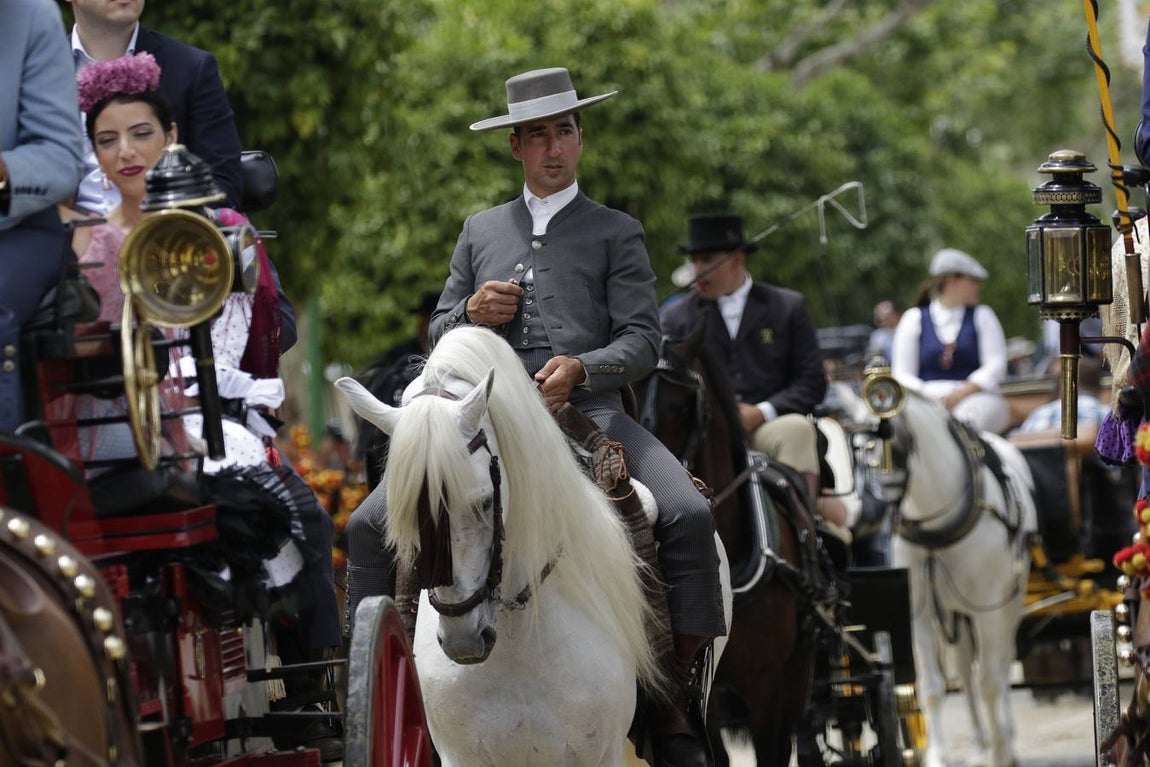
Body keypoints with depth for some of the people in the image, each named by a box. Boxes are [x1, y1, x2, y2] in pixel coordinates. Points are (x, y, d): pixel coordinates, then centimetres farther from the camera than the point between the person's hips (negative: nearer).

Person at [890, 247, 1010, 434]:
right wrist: (926, 396, -14)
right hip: (928, 396, 0)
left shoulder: (982, 316, 17)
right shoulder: (914, 318, 15)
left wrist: (962, 393, -13)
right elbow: (902, 373, 7)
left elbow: (996, 366, 4)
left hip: (973, 396, 0)